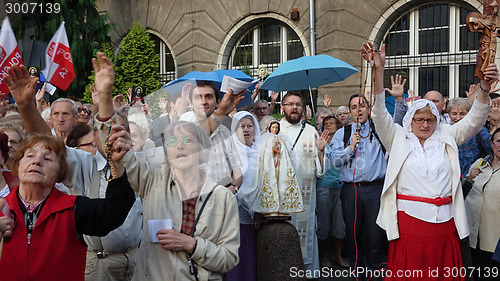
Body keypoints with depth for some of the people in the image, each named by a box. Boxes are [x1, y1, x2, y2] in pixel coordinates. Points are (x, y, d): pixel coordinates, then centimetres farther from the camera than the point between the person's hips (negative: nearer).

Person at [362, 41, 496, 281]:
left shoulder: (446, 138, 12)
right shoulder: (398, 139, 5)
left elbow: (473, 121, 5)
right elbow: (379, 113, -6)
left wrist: (484, 89, -13)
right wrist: (378, 71, -18)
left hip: (445, 222, 3)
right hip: (409, 220, -2)